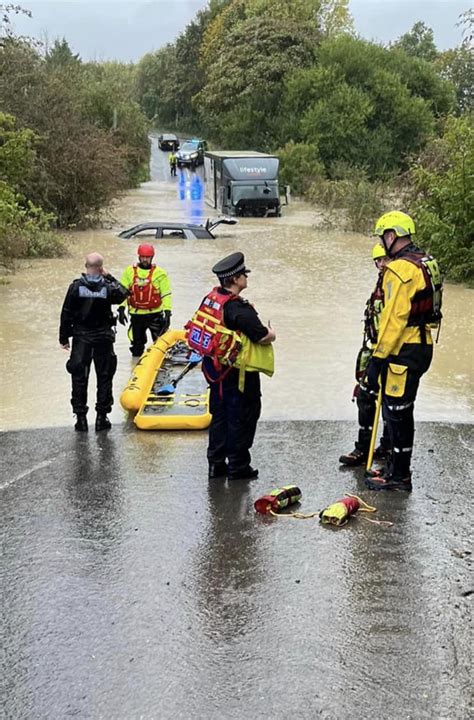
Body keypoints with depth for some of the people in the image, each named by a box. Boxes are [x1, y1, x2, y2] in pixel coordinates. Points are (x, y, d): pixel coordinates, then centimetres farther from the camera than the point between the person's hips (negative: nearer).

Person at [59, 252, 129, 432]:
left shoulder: (76, 287, -9)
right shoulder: (108, 287, -10)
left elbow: (66, 314, -5)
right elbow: (124, 294, 13)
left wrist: (64, 337, 5)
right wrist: (109, 277, 14)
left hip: (81, 338, 0)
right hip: (103, 338, 0)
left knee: (79, 377, 7)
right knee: (104, 377, 9)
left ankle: (80, 416, 6)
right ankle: (102, 416, 10)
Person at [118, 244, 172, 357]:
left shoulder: (160, 273, -4)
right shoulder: (129, 271, 1)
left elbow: (166, 294, -3)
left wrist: (167, 312, -9)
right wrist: (121, 309, -3)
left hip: (155, 313, -2)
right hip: (136, 314, 2)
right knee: (137, 343, 14)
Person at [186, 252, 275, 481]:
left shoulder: (211, 298, 0)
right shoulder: (239, 308, -24)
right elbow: (264, 337, -23)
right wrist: (270, 332, 2)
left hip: (215, 368, 8)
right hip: (239, 373, -8)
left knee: (219, 415, 18)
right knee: (242, 417, 5)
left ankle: (216, 463, 25)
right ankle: (238, 466, 13)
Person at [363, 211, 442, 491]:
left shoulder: (400, 269, -19)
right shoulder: (427, 263, 12)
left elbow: (394, 318, -22)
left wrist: (378, 358, -18)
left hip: (404, 352, -10)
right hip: (422, 345, 10)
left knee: (398, 412, 0)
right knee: (398, 410, 19)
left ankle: (399, 476, 8)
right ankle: (396, 466, 30)